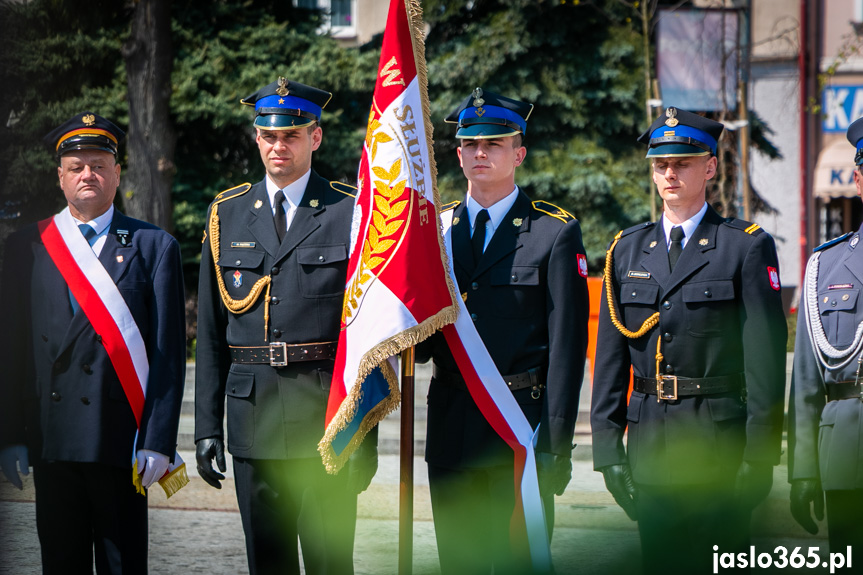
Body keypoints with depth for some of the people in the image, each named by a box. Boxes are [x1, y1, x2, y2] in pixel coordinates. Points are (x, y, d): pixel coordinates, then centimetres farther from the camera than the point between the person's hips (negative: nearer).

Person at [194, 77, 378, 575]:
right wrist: (208, 427, 5)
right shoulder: (228, 215, 11)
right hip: (253, 417, 3)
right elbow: (211, 332, 11)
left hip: (326, 418, -3)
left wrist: (367, 431, -4)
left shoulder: (349, 213, 2)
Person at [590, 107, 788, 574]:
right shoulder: (627, 250, 12)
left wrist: (760, 455, -10)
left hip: (719, 444, -4)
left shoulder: (748, 247, -1)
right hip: (649, 444, 4)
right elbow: (610, 359, 11)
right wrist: (608, 447, 3)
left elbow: (766, 359, -5)